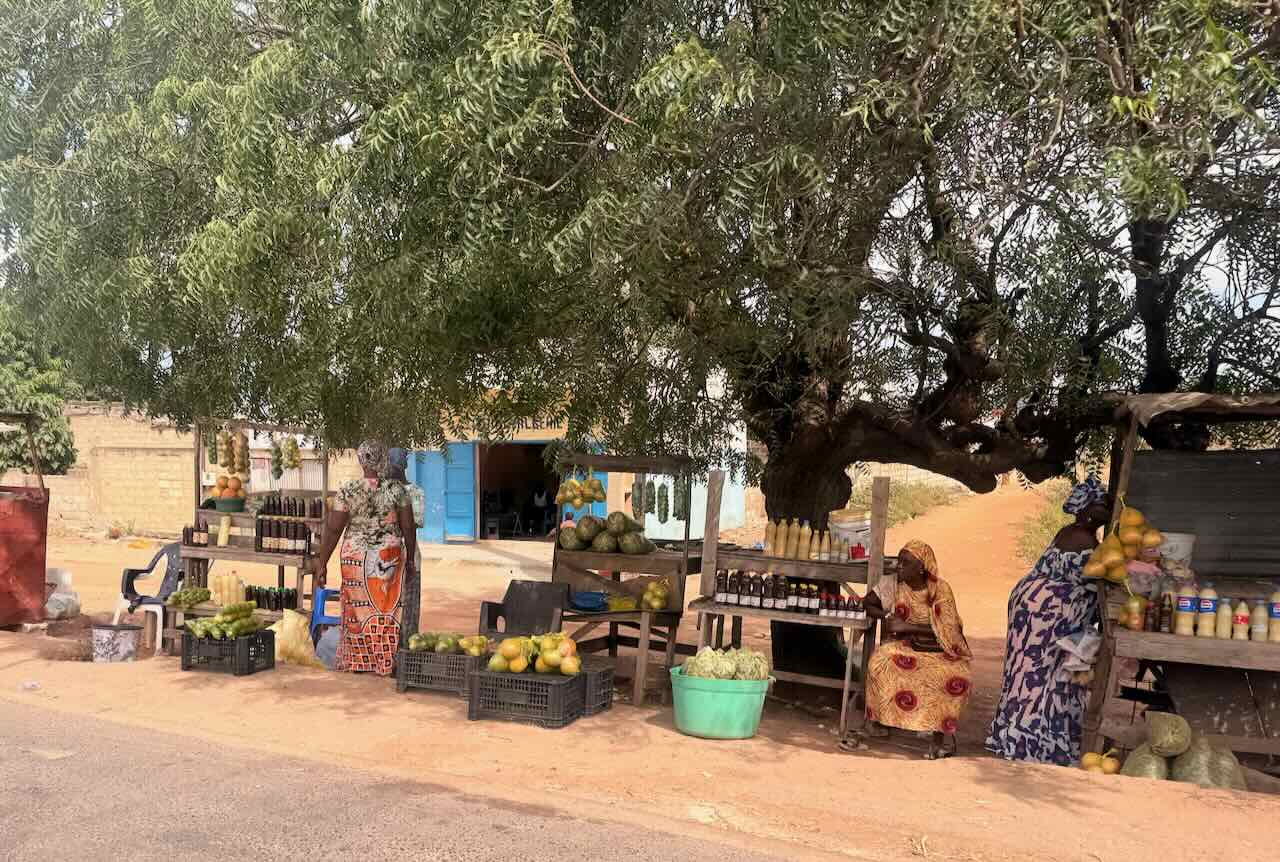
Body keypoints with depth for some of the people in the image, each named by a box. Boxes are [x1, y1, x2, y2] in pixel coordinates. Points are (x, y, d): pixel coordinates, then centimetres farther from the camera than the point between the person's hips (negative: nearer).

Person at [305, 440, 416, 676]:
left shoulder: (348, 491, -8)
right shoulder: (397, 490, -6)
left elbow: (333, 529, -7)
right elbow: (408, 527, -2)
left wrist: (322, 562, 1)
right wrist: (410, 558, 11)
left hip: (356, 557, 0)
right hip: (389, 556, 0)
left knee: (358, 607, 11)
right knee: (386, 608, 9)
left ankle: (357, 662, 19)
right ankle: (385, 663, 14)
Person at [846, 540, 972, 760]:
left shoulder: (941, 589, -10)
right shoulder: (893, 585, -2)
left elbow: (945, 629, -16)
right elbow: (865, 604, 4)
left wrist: (906, 626, -21)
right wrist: (887, 616, -16)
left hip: (939, 651, -2)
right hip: (907, 646, 2)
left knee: (957, 677, -32)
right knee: (881, 659, -29)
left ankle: (943, 731, -12)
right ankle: (875, 722, -19)